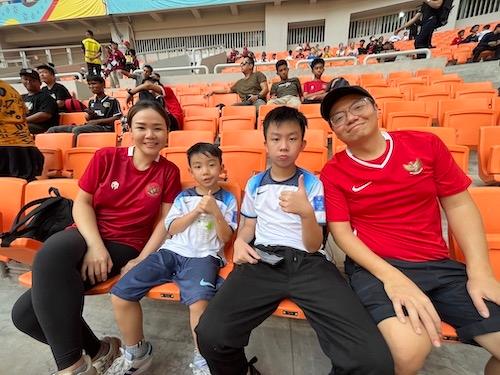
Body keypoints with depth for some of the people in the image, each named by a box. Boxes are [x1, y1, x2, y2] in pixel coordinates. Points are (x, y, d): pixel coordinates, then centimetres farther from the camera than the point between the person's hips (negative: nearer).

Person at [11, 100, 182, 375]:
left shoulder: (169, 172, 0)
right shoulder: (106, 157, 3)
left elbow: (166, 221, -4)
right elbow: (81, 202, 1)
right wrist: (95, 245, -14)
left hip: (125, 247, -3)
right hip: (88, 235, 4)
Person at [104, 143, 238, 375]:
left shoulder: (227, 199, 7)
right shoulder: (183, 197, 15)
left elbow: (225, 237, 2)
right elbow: (171, 229, 7)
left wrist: (215, 211, -12)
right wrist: (196, 211, -6)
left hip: (204, 256, -3)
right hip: (172, 251, 4)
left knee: (199, 302, -34)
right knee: (120, 294, -9)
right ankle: (136, 353, 16)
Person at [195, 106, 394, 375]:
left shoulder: (312, 184, 4)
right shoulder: (255, 184, 12)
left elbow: (313, 246, 0)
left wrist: (306, 211, -20)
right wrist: (240, 242, -2)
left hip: (308, 263, -1)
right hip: (263, 260, 2)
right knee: (210, 335, -24)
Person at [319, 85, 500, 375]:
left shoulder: (426, 144, 5)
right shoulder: (333, 173, -3)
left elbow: (459, 205, 6)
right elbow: (341, 231, -7)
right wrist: (391, 277, -19)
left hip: (440, 265, 5)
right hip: (376, 266, -4)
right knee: (409, 351, -28)